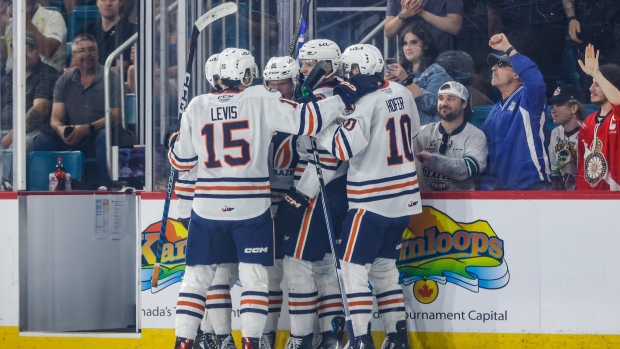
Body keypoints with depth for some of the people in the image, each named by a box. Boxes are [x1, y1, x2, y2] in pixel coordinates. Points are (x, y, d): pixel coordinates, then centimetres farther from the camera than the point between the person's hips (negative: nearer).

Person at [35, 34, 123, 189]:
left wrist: (88, 128, -23)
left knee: (105, 135, -37)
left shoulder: (111, 78, 2)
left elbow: (115, 116, -8)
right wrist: (60, 129, -21)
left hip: (97, 139, -3)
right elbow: (56, 118, 5)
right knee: (43, 139, -22)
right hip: (71, 141, 3)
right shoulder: (64, 81, 13)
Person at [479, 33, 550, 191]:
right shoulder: (496, 110, 19)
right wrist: (486, 185, 15)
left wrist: (508, 49, -24)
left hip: (531, 185, -8)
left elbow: (535, 80, -27)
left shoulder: (527, 99, -4)